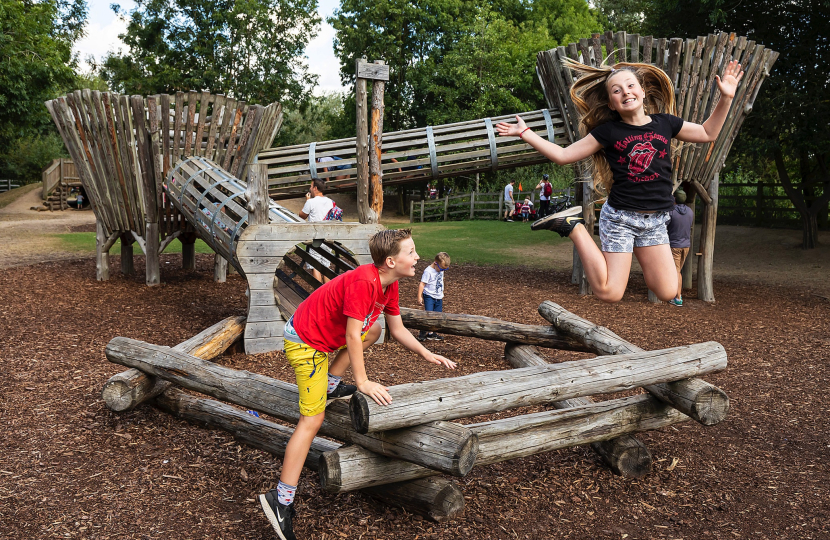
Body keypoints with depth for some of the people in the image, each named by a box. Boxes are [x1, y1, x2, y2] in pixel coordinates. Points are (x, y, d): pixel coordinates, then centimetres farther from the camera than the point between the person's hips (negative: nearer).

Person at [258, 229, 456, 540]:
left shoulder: (389, 284, 0)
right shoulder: (363, 282, -28)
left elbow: (398, 330, 11)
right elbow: (352, 337, -27)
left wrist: (428, 356, 5)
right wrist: (362, 383, -23)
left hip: (328, 333, 9)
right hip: (305, 342, -9)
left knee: (374, 330, 21)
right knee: (312, 419, -9)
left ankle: (329, 385, 14)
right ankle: (281, 500, -6)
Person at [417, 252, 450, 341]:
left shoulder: (441, 271, 8)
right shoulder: (428, 271, -16)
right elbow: (422, 284, -15)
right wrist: (419, 297, -18)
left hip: (439, 297, 7)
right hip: (429, 296, -7)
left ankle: (431, 333, 14)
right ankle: (422, 333, -4)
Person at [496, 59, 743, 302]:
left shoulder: (664, 123, 5)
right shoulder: (608, 131, -3)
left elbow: (708, 133, 18)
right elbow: (563, 155, -2)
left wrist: (726, 98, 8)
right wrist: (525, 133, -5)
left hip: (655, 221, 3)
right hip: (620, 217, -3)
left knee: (668, 293, -5)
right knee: (609, 293, -8)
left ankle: (643, 260, 23)